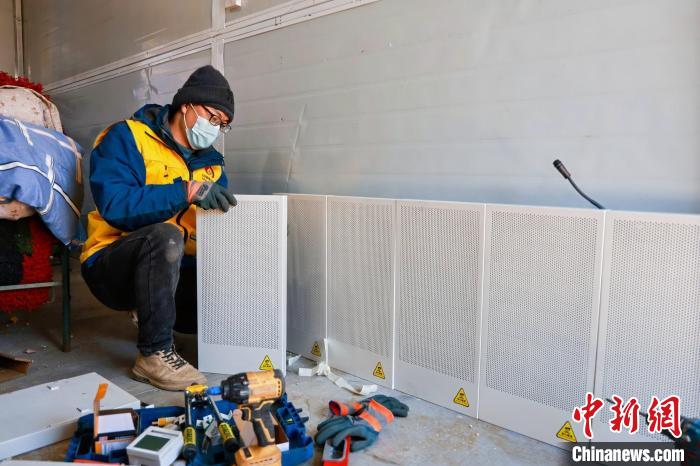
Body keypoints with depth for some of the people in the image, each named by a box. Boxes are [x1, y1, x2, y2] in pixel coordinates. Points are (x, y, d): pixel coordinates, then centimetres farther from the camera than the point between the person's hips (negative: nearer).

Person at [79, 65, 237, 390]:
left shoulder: (211, 163, 10)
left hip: (173, 269, 6)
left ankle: (154, 316, 14)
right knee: (165, 235, -35)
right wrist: (188, 191, -33)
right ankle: (155, 353, -21)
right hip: (112, 267, -5)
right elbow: (114, 205, -26)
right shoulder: (126, 138, -8)